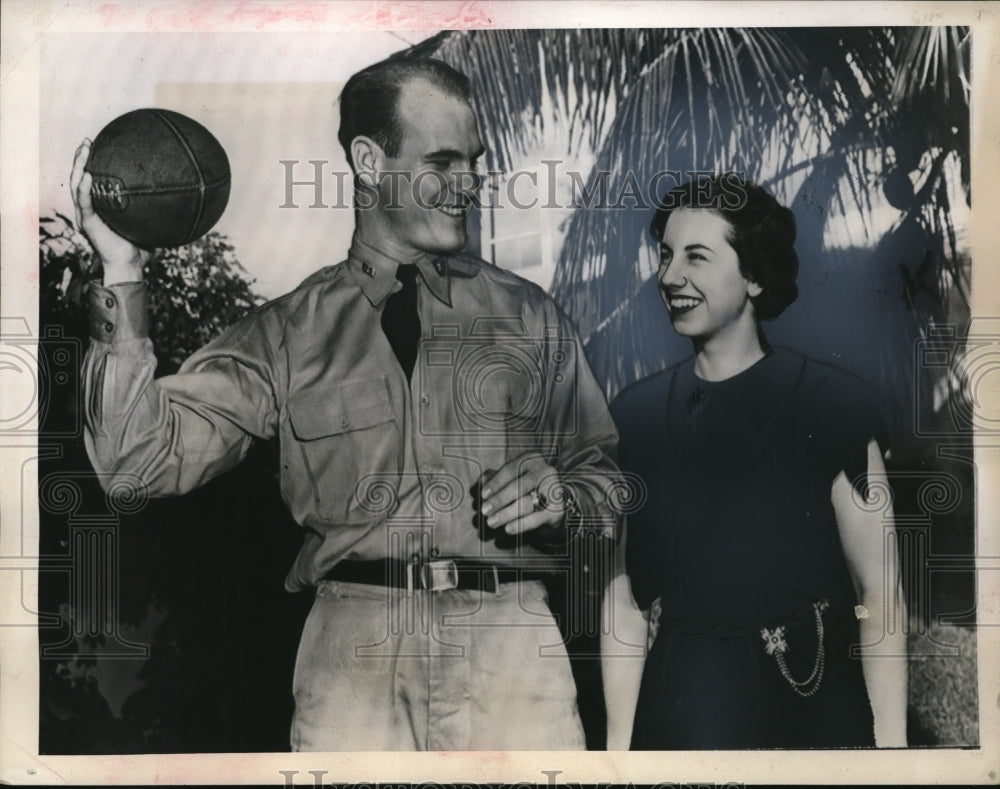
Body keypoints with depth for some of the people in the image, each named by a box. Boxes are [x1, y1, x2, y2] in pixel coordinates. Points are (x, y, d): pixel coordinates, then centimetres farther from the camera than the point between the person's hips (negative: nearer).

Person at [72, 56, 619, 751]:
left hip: (509, 636, 1)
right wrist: (123, 278, -6)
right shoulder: (289, 330, 10)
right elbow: (144, 459, 1)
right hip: (353, 643, 0)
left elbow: (605, 473, 16)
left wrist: (563, 497, -6)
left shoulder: (529, 316, 14)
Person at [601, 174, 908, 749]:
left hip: (810, 708, -1)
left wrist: (891, 741, -11)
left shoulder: (833, 405, -6)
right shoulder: (634, 415, 2)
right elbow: (623, 598, 2)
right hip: (676, 717, 2)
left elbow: (880, 593, -7)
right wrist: (618, 741, -2)